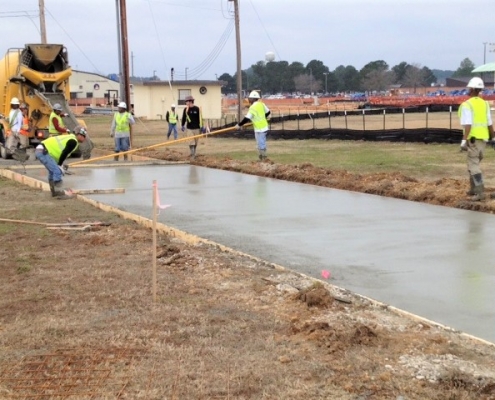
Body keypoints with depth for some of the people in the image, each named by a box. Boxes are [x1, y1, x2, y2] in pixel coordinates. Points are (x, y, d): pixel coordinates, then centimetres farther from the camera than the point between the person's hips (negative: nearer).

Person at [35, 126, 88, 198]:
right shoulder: (73, 141, -9)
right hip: (43, 152, -11)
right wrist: (60, 165, -4)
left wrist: (60, 165, 15)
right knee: (57, 171, -12)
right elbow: (64, 154, -14)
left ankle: (54, 192, 35)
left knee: (52, 170, 24)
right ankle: (59, 192, -8)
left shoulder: (69, 138, 22)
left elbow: (63, 154, 24)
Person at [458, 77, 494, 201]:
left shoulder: (466, 105, -11)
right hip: (483, 138, 7)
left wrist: (463, 140, -19)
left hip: (473, 138, -7)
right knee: (473, 163, 21)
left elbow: (467, 125, -19)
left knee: (474, 165, -7)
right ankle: (473, 189, 28)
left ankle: (480, 192, -15)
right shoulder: (485, 104, 10)